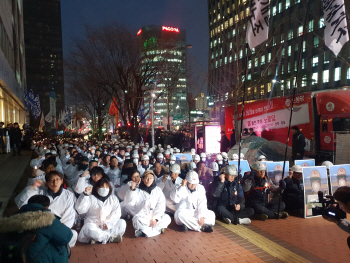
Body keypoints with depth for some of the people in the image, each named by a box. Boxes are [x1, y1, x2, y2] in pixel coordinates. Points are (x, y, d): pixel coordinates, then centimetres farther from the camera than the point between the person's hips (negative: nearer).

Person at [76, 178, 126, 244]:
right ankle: (110, 238, -25)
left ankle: (97, 238, -28)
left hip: (109, 226, 3)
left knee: (122, 223, -24)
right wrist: (85, 194, -23)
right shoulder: (91, 198, 1)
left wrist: (108, 224, -16)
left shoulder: (113, 198, 7)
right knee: (88, 228, -36)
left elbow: (116, 213, -1)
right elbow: (80, 209, -13)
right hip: (93, 225, -2)